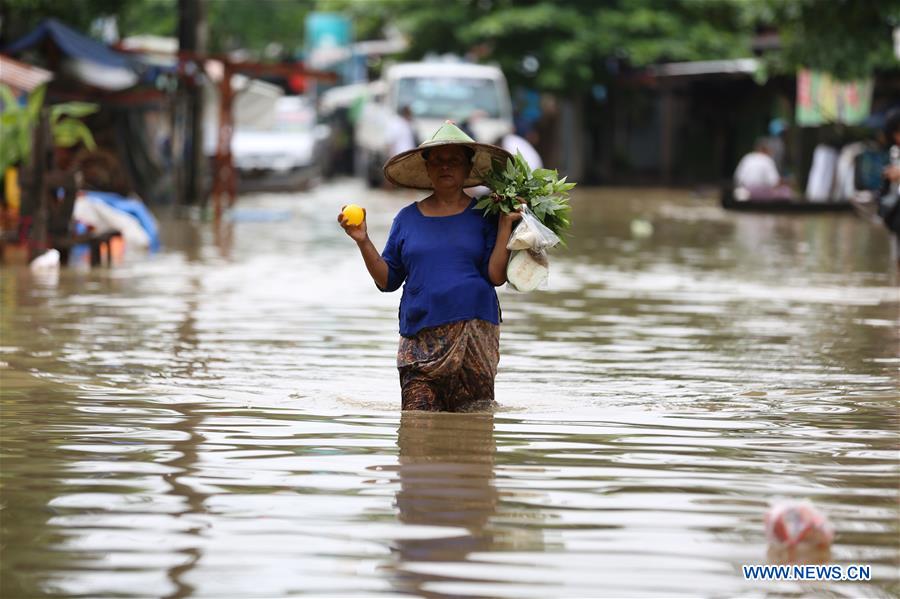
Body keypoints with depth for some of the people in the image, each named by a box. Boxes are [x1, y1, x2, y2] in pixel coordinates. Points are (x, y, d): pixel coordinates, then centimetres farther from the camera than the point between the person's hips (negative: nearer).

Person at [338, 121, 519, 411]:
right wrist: (363, 242, -1)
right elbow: (387, 281, 11)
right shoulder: (408, 218, 12)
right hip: (419, 336, 2)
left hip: (473, 330, -1)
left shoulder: (484, 216, 6)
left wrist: (505, 226, -8)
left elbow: (496, 276, -3)